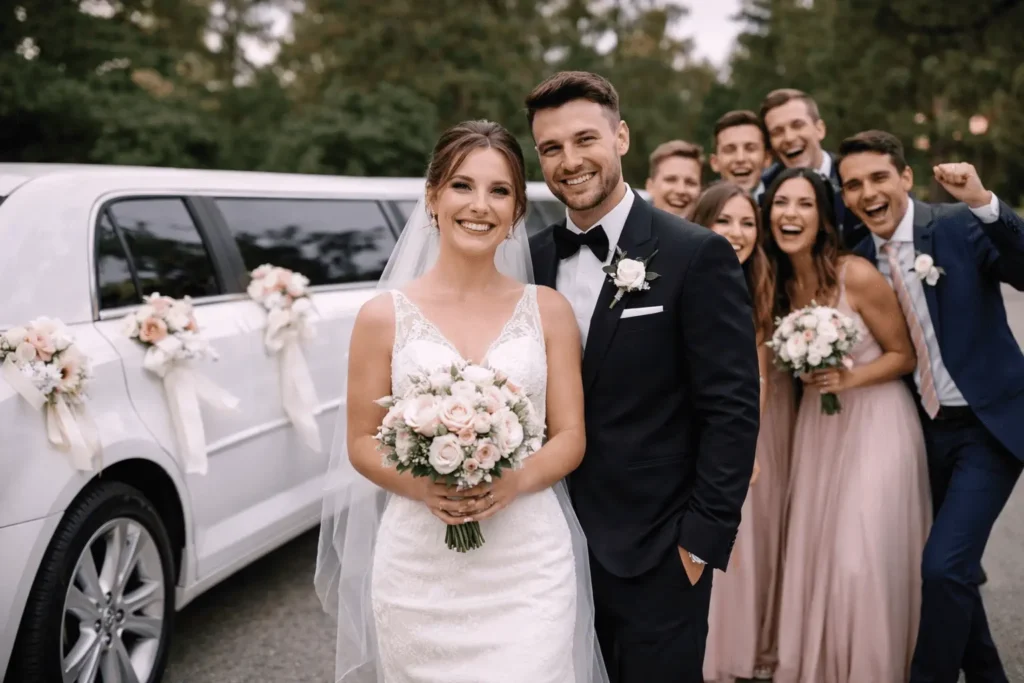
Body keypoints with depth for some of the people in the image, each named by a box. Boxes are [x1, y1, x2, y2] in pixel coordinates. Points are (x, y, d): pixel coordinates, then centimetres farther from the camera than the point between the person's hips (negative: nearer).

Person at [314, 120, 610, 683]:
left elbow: (570, 438, 3)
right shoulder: (385, 315, -1)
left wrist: (514, 482, -15)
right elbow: (362, 444, 3)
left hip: (529, 568, 0)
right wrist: (422, 486, -15)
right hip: (420, 573, 0)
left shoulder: (548, 310, 2)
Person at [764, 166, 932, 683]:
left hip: (875, 421, -5)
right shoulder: (777, 281, 0)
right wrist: (810, 376, -3)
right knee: (811, 553, 9)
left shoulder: (857, 276, -18)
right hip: (817, 423, 5)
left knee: (863, 559, -7)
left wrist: (848, 379, -21)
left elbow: (904, 355, -8)